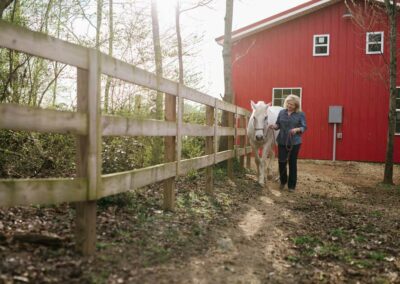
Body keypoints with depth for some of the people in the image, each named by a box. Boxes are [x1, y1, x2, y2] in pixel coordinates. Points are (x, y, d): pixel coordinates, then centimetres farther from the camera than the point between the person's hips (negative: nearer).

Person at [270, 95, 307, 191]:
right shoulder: (282, 112, 5)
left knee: (292, 163, 4)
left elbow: (304, 127, -4)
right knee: (281, 162, 2)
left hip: (294, 142, -2)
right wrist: (274, 126, -13)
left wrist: (297, 129, -24)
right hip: (282, 141, 2)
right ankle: (283, 181, 26)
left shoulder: (301, 114, -4)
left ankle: (292, 185, 17)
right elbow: (278, 125, 9)